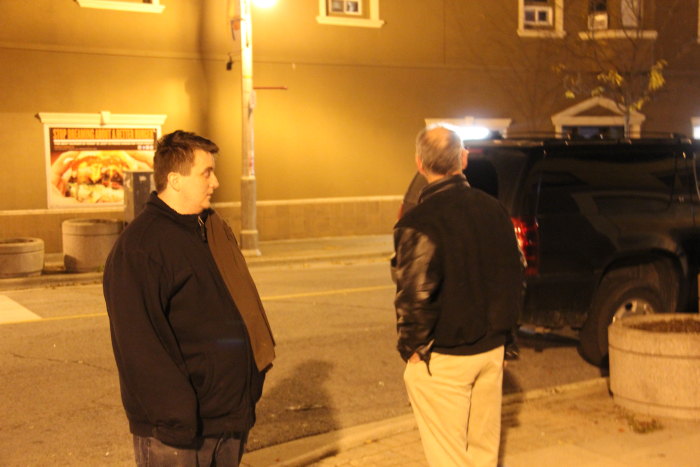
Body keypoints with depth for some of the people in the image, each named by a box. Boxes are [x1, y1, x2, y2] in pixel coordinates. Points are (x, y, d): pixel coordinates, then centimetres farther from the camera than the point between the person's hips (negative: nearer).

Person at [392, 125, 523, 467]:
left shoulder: (419, 224, -19)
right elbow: (515, 275, 9)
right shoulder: (493, 209, 1)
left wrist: (410, 347, -8)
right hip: (492, 349, 6)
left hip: (443, 360, -6)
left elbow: (414, 297, -23)